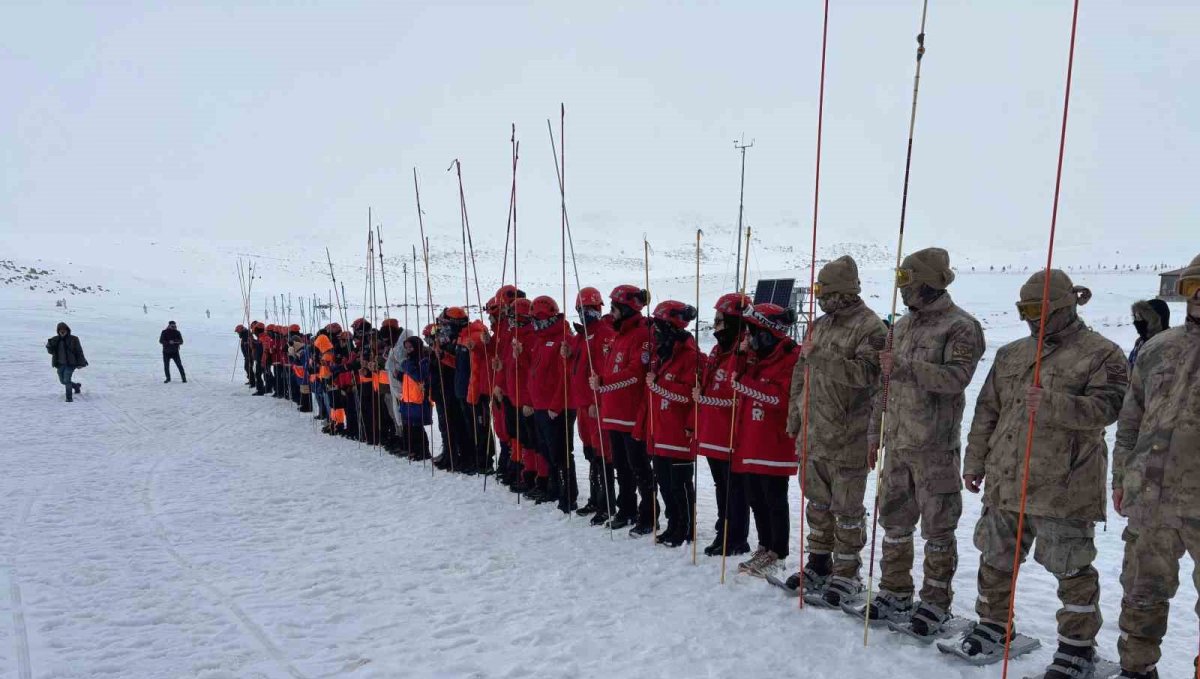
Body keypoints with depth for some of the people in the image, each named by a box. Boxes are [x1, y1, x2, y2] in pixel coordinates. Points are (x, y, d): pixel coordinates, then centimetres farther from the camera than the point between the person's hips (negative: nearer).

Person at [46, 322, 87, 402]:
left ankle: (69, 398, -10)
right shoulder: (55, 340, 5)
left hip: (70, 364, -5)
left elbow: (79, 352, -3)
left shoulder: (73, 339, -6)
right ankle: (76, 385, 43)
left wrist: (81, 363, -6)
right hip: (60, 364, 5)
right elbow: (50, 351, 6)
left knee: (67, 380, -16)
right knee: (63, 381, 16)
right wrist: (49, 345, -15)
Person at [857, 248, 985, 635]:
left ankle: (936, 603, 17)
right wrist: (875, 432, 17)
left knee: (937, 527, 4)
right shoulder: (902, 326, 14)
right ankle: (895, 594, 28)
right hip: (897, 443, 7)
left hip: (935, 447, -7)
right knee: (894, 519, 14)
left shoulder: (961, 327, -8)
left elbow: (956, 376, -24)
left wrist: (904, 367, -28)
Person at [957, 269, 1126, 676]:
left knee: (1071, 568, 5)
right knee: (996, 557, 15)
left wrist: (1052, 406, -32)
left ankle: (1077, 646, 21)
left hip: (1063, 488, -6)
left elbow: (1106, 408, -18)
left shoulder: (1101, 354, -4)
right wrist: (975, 462, 14)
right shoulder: (1010, 354, 13)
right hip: (1004, 482, 6)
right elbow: (987, 412, 15)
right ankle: (994, 625, 33)